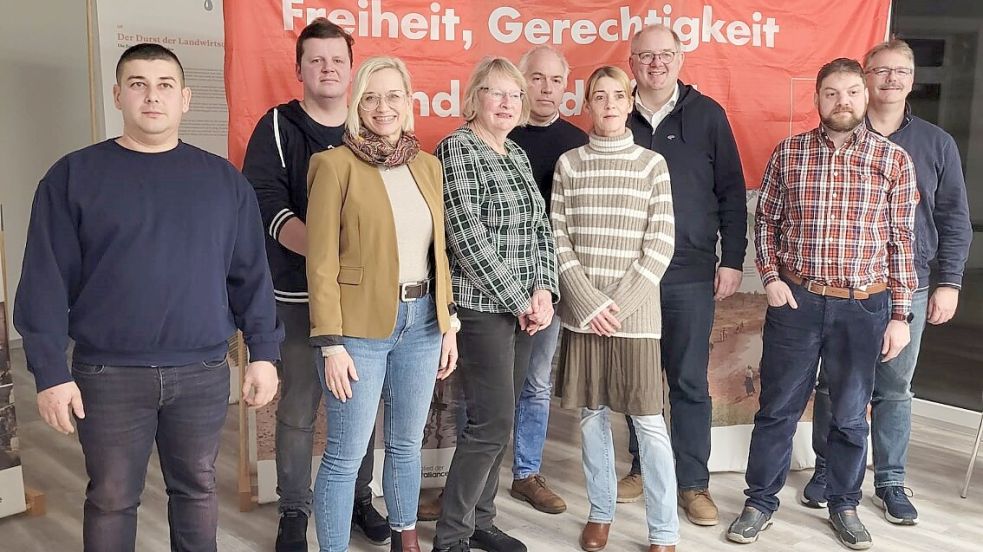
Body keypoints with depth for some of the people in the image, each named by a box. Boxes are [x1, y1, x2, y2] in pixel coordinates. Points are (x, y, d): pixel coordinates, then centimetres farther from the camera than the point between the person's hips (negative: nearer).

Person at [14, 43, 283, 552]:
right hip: (108, 375, -1)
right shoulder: (74, 175, -1)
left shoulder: (223, 179, 5)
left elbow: (250, 275, 5)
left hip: (203, 373, 2)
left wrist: (264, 352, 1)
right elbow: (46, 281, -3)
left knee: (197, 490, 15)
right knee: (111, 499, 12)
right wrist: (50, 372, -7)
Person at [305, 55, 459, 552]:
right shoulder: (335, 164, -7)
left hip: (421, 323, 5)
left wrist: (448, 325, 9)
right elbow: (321, 262, -10)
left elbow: (439, 252, 12)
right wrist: (331, 343, -13)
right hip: (359, 328, -5)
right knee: (345, 456, 2)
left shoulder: (428, 165, 9)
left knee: (407, 444, 18)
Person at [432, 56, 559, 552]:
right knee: (492, 423, -6)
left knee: (498, 419, 12)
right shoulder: (457, 148, -9)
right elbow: (469, 238, -17)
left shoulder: (517, 154, 15)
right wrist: (520, 300, -14)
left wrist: (544, 290, -2)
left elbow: (540, 228, 13)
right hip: (482, 308, -7)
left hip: (523, 308, 8)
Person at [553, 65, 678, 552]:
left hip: (636, 310, -2)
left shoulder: (652, 163, 1)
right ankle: (601, 512, 26)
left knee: (649, 420, 0)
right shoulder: (568, 164, 5)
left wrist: (620, 303, -10)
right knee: (592, 413, 10)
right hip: (582, 309, 2)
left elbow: (661, 244, -3)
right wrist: (592, 302, -10)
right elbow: (558, 241, 1)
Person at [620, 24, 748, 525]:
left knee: (689, 381, 4)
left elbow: (731, 191, 2)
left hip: (690, 275, -1)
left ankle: (693, 483, 15)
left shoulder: (706, 114, 1)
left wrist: (732, 260, -2)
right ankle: (642, 467, 27)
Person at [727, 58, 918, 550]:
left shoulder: (894, 159, -1)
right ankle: (760, 501, 24)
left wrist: (900, 315, -1)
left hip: (864, 307, 0)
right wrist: (770, 276, -4)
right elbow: (765, 219, 9)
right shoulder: (788, 152, 1)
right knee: (778, 407, 9)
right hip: (795, 300, 0)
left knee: (851, 414, 13)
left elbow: (901, 241, 1)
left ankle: (844, 505, 32)